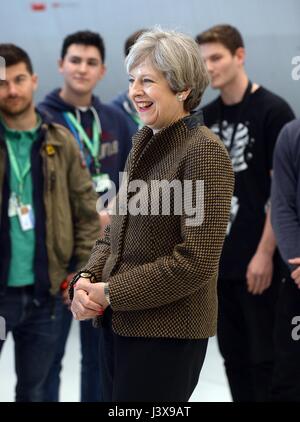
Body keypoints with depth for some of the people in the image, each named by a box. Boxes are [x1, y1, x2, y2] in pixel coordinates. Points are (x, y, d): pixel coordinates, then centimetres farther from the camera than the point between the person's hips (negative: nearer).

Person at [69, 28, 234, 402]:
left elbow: (197, 262, -19)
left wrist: (110, 293, -14)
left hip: (167, 333, -7)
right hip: (119, 324, 7)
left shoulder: (205, 152, -13)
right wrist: (86, 280, -3)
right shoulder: (143, 146, 11)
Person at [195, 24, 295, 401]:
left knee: (265, 361, 0)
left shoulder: (272, 111, -9)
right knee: (234, 359, 12)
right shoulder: (206, 117, 10)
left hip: (258, 263, -6)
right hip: (218, 261, 6)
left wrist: (265, 254, -15)